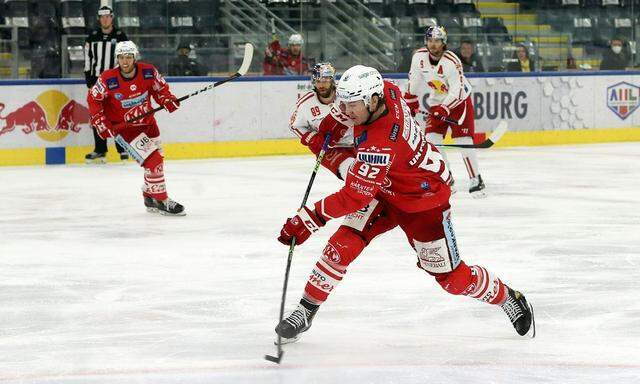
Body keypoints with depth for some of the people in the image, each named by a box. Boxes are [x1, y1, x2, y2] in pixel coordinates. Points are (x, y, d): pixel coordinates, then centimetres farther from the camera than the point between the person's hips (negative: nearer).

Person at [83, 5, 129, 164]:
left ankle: (123, 149, 2)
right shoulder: (92, 37, 8)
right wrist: (89, 82, 3)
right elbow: (87, 60, 10)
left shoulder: (120, 37, 1)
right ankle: (100, 150, 8)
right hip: (97, 81, 3)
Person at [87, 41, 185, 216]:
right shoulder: (108, 79, -22)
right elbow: (93, 98, -10)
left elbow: (159, 87, 4)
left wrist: (167, 99, -15)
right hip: (125, 128, -6)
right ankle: (161, 201, -2)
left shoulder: (148, 72, -13)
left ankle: (150, 198, 41)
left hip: (147, 123, 6)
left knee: (156, 160, 19)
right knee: (153, 161, -15)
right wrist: (100, 123, -15)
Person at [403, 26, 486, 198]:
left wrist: (445, 108, -35)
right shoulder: (419, 56, -9)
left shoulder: (451, 61, -27)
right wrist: (410, 100, 13)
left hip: (459, 101, -5)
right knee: (431, 140, -6)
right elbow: (414, 78, 9)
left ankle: (476, 181, -2)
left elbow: (458, 90, -28)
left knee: (463, 141, -12)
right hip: (437, 102, 5)